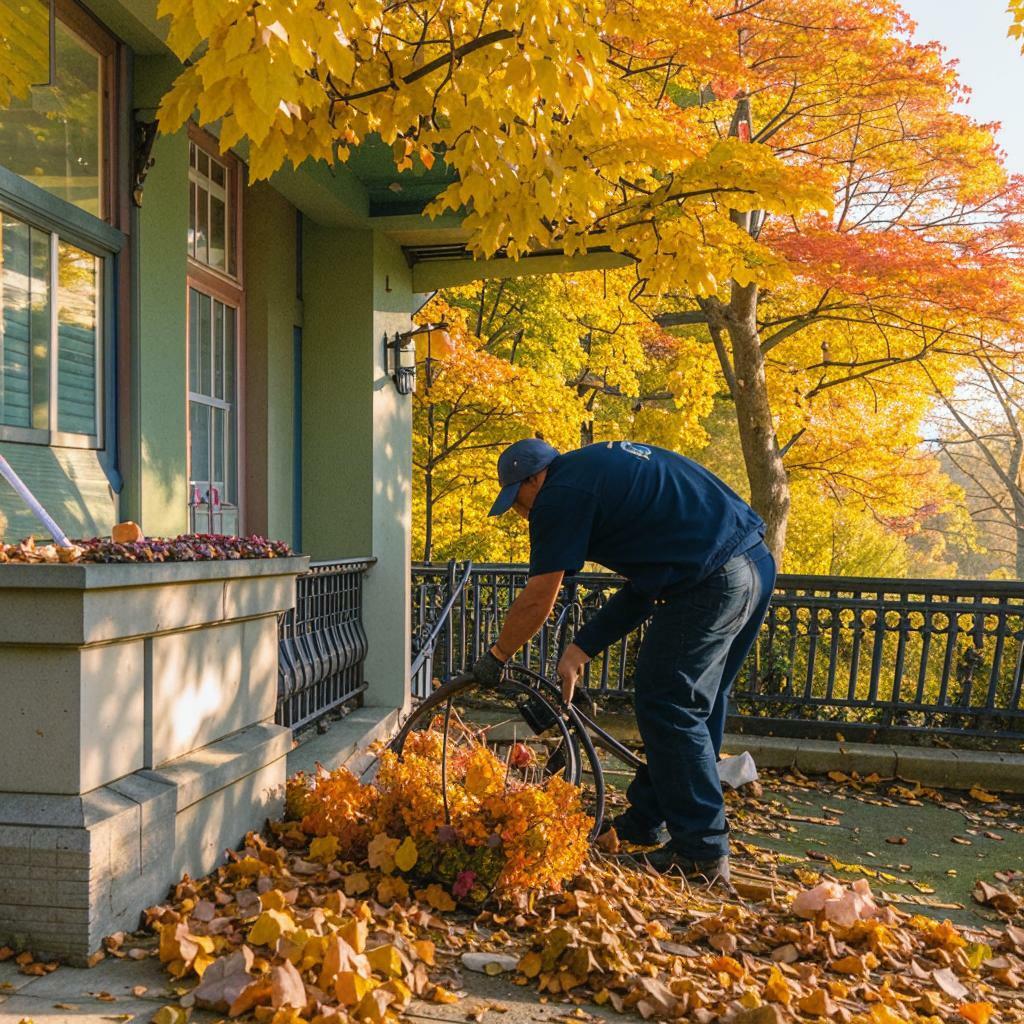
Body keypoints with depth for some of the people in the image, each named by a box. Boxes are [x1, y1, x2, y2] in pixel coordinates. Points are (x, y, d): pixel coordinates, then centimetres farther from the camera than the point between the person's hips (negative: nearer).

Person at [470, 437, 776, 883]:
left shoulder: (563, 492, -5)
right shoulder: (601, 465, 23)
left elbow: (537, 600, -3)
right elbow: (646, 579, 21)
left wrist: (495, 656, 12)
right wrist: (582, 647, 20)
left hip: (710, 584, -10)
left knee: (665, 707, 1)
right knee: (691, 707, 17)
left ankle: (703, 853, 6)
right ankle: (643, 822, 31)